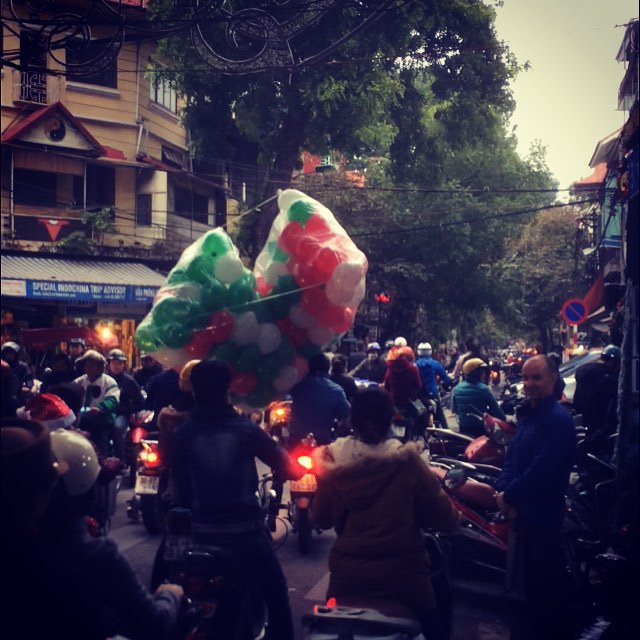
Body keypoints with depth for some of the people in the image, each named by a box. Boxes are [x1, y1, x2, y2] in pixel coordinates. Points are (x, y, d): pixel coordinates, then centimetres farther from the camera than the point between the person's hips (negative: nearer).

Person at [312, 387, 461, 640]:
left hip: (347, 575, 2)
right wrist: (454, 518, 16)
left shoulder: (334, 461, -6)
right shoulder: (407, 461, -11)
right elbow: (445, 518, -6)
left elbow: (321, 519, 4)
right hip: (403, 574, -2)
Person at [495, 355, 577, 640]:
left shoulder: (558, 419, -20)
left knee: (546, 577, 1)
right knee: (532, 573, 19)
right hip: (524, 507, 9)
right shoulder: (527, 413, 10)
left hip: (543, 510, -9)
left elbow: (543, 470, -25)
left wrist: (510, 495, -16)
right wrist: (503, 490, -1)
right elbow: (513, 455, 13)